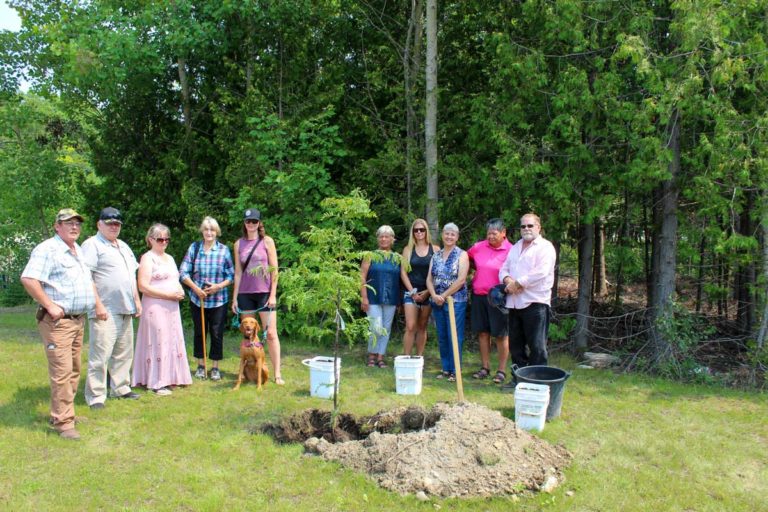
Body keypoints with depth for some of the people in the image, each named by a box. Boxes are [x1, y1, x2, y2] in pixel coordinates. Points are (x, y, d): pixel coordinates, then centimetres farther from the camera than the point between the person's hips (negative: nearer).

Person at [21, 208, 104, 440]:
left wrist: (98, 304, 19)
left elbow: (88, 280, 28)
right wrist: (50, 306, -20)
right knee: (62, 371, -9)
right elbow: (28, 280, -21)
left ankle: (62, 412, 26)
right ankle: (63, 421, -3)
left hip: (78, 319, 9)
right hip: (58, 321, -9)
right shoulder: (47, 249, -11)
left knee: (74, 370, 14)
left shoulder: (79, 251, 17)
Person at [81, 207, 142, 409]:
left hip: (126, 310, 8)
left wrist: (137, 301, 19)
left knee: (124, 353, 14)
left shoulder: (123, 246, 21)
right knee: (101, 354, -8)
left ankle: (121, 388, 25)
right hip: (105, 311, -8)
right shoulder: (92, 245, -6)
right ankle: (96, 396, -2)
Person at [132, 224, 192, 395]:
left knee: (173, 341, 10)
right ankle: (157, 383, 1)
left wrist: (180, 291, 3)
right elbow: (143, 286, -17)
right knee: (158, 341, -5)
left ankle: (170, 377, 20)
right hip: (155, 307, -8)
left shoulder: (169, 258, 17)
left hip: (172, 307, 8)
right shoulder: (147, 258, -8)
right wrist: (168, 294, -19)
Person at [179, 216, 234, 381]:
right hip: (197, 299, 1)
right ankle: (200, 365, 25)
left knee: (217, 334, 4)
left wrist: (219, 286, -16)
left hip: (218, 300, -1)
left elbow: (231, 275, 0)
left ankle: (215, 368, 17)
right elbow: (183, 272, 0)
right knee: (199, 332, 11)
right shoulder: (194, 247, 1)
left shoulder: (224, 250, -1)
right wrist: (196, 288, -12)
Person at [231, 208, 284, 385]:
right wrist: (235, 297, 5)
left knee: (271, 333, -5)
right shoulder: (239, 244, 8)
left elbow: (274, 269, -2)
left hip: (264, 292, -3)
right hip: (245, 293, 3)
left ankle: (277, 374, -1)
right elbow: (238, 272, 9)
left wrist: (273, 295, -8)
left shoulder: (267, 241, 0)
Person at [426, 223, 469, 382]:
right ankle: (445, 369, 19)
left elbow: (461, 280, -13)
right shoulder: (436, 256, 12)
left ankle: (454, 370, 6)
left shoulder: (462, 255, -3)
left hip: (456, 301, -5)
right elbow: (429, 279, 7)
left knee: (454, 337, -3)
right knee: (441, 337, 9)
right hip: (437, 302, 5)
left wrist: (444, 295, -13)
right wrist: (434, 295, -11)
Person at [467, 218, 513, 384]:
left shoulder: (510, 250, -10)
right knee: (482, 332, 10)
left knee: (500, 334, 3)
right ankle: (485, 367, 21)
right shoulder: (478, 247, 4)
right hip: (479, 295, 5)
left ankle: (501, 370, 11)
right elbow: (466, 258, 23)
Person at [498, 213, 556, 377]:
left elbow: (541, 272, -17)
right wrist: (507, 280, -6)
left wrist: (517, 283, -13)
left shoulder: (545, 247, -3)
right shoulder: (515, 247, 21)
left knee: (537, 346, -4)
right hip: (514, 302, 8)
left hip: (535, 302, -7)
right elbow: (504, 269, 18)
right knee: (515, 345, 13)